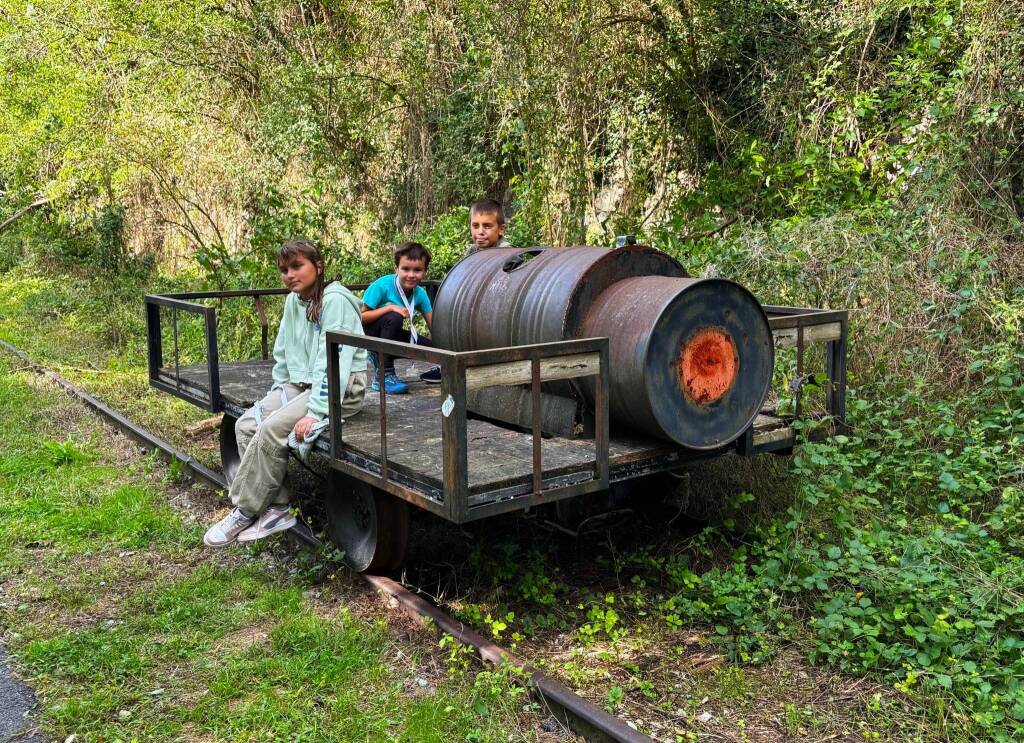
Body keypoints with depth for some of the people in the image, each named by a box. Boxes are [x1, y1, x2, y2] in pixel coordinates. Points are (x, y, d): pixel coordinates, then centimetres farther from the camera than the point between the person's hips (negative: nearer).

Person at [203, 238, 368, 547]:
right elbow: (283, 354, 18)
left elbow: (334, 361, -24)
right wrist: (278, 393, 8)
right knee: (246, 425, -8)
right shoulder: (293, 302, 9)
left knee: (271, 431, -24)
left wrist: (315, 412, -28)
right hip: (300, 383, 9)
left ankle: (244, 513, -8)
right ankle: (277, 508, -6)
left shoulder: (334, 300, -17)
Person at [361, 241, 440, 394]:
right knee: (394, 317, -34)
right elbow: (361, 317, -22)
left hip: (393, 335, 5)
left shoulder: (420, 293, -9)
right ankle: (383, 375, -24)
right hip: (366, 334, -5)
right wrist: (390, 308, -31)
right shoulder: (382, 286, -23)